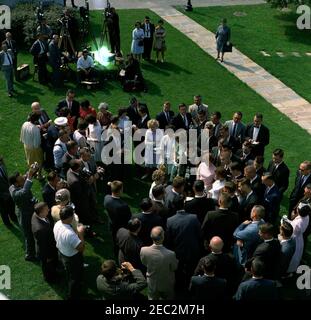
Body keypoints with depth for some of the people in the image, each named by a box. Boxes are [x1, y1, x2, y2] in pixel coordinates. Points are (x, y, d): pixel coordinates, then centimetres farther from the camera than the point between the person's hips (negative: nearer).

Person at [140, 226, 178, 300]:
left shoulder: (144, 250, -32)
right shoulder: (170, 254, -39)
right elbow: (174, 268, -17)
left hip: (152, 283, 2)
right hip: (167, 284, -1)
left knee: (152, 298, 29)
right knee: (168, 298, 30)